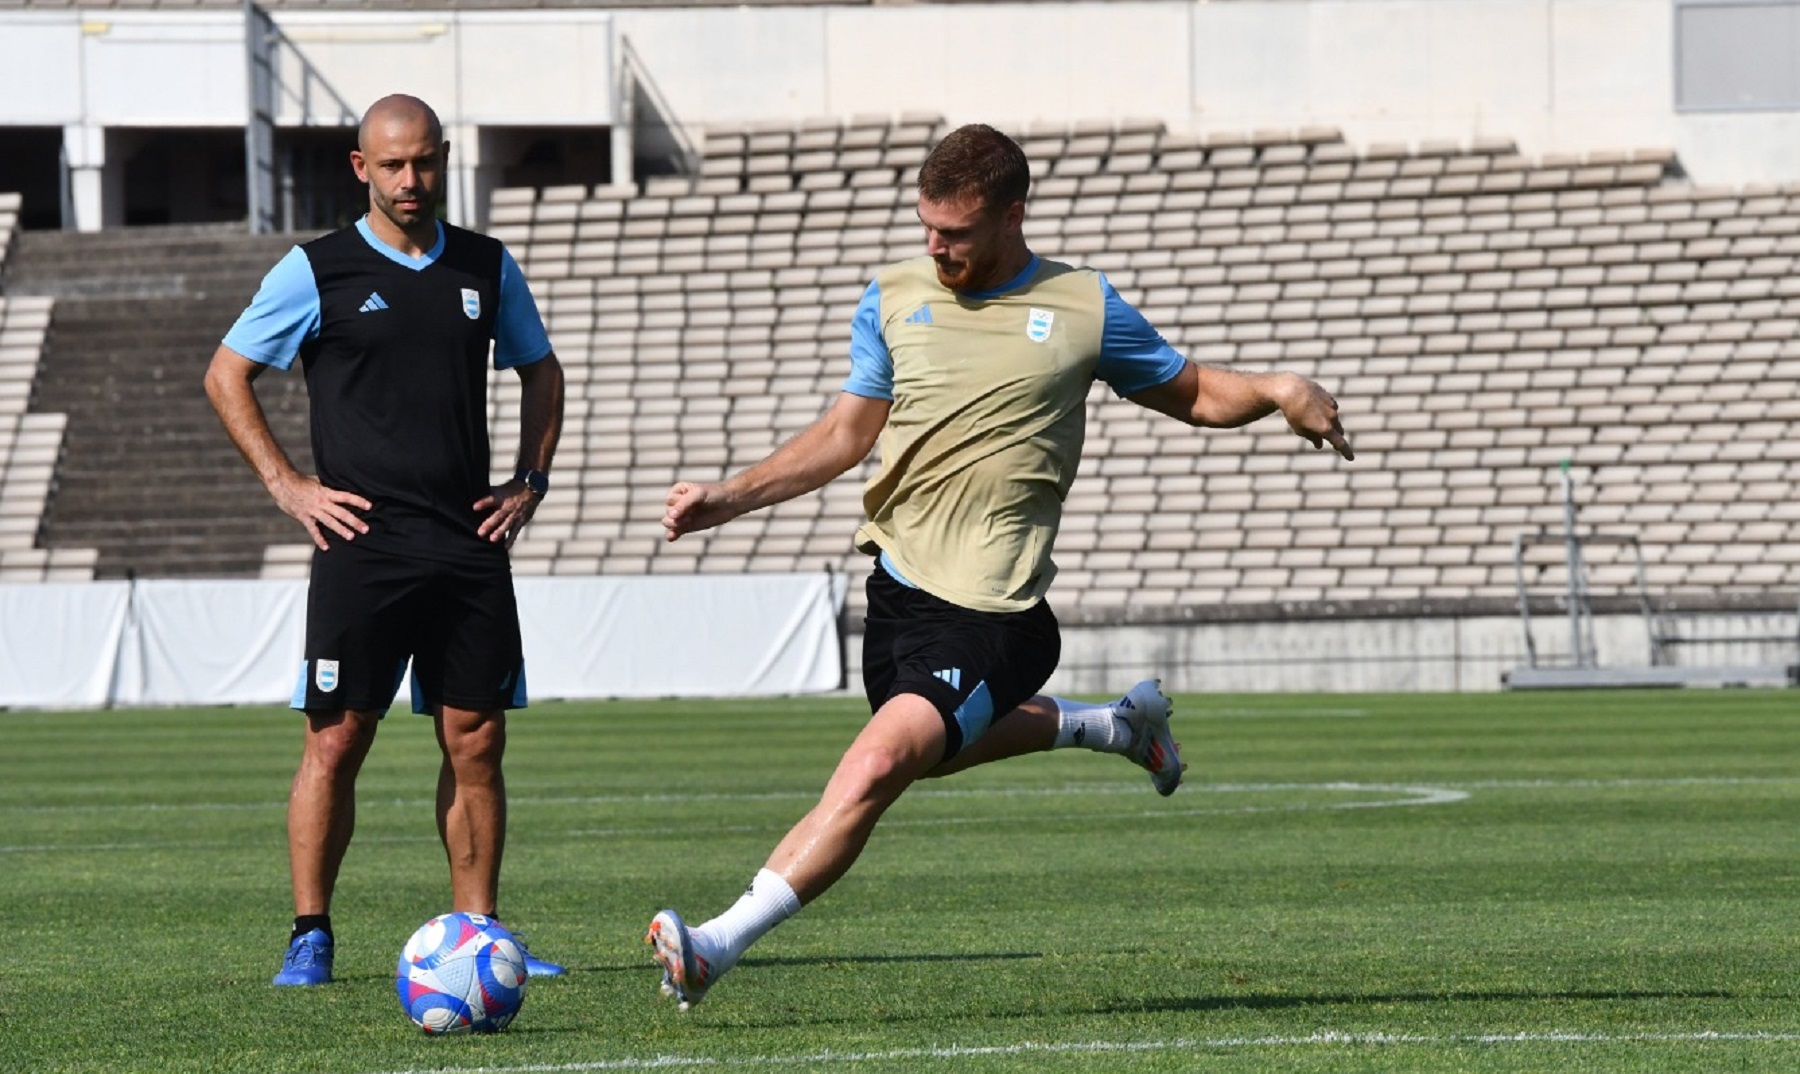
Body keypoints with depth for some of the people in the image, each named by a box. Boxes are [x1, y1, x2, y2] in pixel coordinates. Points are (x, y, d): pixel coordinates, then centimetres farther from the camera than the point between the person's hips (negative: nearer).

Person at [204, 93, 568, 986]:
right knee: (336, 739, -5)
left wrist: (529, 483, 12)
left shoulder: (487, 268, 11)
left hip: (470, 545, 3)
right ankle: (310, 936, 2)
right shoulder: (316, 271, 0)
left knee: (476, 742, 2)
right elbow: (225, 376, 5)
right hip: (362, 546, -3)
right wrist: (286, 486, -2)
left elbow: (540, 373, 25)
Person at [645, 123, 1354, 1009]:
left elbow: (1195, 395, 11)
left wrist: (1279, 389, -9)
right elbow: (847, 432, 12)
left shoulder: (1084, 308, 0)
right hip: (897, 583, 6)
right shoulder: (894, 299, 8)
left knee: (877, 768, -22)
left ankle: (720, 944, -24)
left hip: (989, 613, -6)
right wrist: (731, 496, 0)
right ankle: (1117, 724, 48)